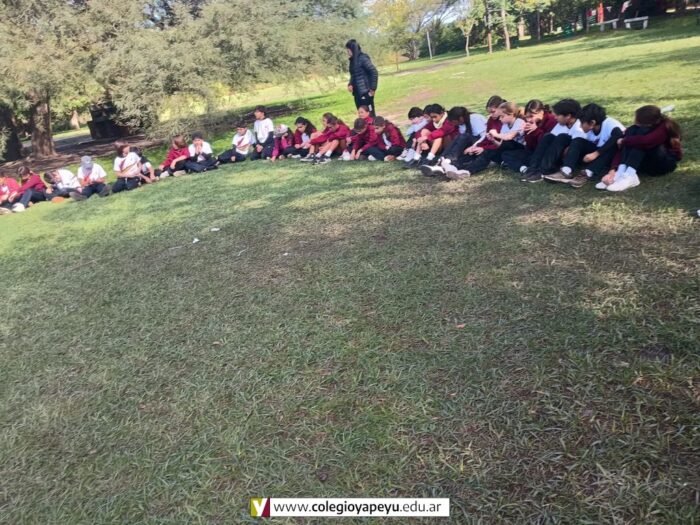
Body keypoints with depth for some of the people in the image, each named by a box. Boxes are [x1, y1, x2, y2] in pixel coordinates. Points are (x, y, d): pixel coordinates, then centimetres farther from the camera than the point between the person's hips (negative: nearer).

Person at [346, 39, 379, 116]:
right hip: (357, 93, 8)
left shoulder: (362, 58, -12)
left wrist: (373, 89, -15)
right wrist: (350, 84, 4)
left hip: (365, 93, -8)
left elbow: (374, 72, -15)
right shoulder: (353, 60, 12)